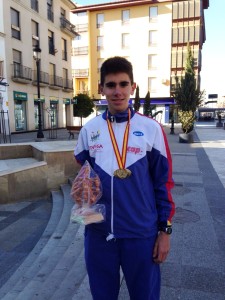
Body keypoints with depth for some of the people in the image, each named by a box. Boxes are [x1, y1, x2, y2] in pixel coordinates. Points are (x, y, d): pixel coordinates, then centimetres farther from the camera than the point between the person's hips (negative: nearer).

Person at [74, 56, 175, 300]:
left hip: (142, 233, -2)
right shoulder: (89, 130, 1)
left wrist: (164, 229, -2)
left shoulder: (151, 128, -6)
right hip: (98, 232, 3)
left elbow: (163, 182, -2)